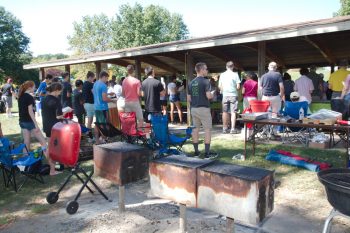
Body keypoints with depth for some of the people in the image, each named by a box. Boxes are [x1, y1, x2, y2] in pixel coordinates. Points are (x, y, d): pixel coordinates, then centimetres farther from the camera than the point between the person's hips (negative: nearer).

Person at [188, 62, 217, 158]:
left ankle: (196, 151, 16)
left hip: (193, 109, 7)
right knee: (207, 129, 1)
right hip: (203, 108, -7)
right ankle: (207, 153, 2)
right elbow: (208, 96, -19)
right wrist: (212, 95, 1)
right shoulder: (205, 81, -11)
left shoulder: (191, 83, 10)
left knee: (195, 129, 11)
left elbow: (188, 98, 11)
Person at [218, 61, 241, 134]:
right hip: (233, 95, -3)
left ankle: (225, 128, 12)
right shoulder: (235, 74, -4)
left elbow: (220, 86, 5)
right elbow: (238, 86, -7)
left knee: (225, 112, 8)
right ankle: (233, 129, -1)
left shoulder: (222, 75, 4)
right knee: (233, 112, 0)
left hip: (225, 95, 3)